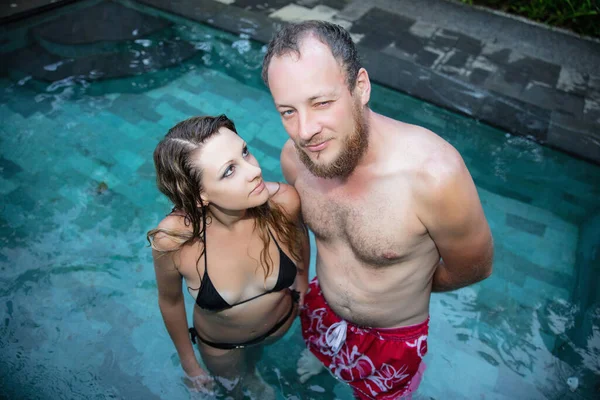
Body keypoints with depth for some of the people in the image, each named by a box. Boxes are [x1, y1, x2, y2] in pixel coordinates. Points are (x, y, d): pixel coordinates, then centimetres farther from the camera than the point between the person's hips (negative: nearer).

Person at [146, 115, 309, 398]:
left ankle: (251, 375, 74)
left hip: (282, 321, 2)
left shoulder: (283, 202, -36)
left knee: (255, 354, 38)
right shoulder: (173, 239, -39)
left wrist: (303, 277, 7)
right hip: (219, 344, -2)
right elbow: (170, 301, -18)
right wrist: (188, 361, -2)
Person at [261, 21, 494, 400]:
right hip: (320, 306, 4)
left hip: (394, 336, -3)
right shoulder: (294, 157, -24)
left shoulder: (434, 174, -41)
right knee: (321, 351, 37)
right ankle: (322, 357, 73)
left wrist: (407, 284, -5)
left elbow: (474, 268, -20)